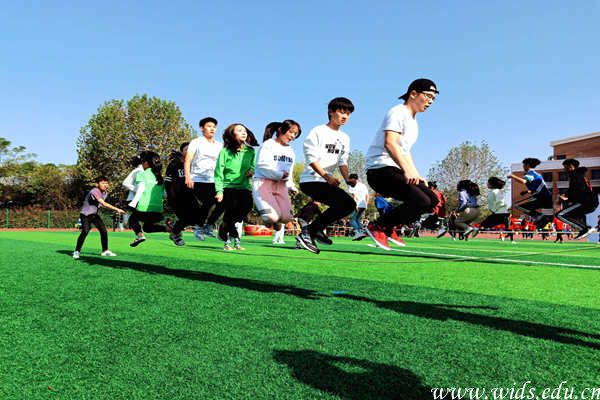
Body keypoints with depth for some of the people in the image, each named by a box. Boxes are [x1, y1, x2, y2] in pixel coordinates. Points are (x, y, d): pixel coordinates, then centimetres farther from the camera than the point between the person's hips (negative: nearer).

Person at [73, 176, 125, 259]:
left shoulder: (105, 193, 2)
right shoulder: (94, 192, -27)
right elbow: (104, 204, -36)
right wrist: (117, 209, -41)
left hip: (94, 214, 8)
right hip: (85, 214, -8)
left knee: (103, 230, 2)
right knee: (85, 231, -22)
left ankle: (105, 251, 14)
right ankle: (77, 251, -7)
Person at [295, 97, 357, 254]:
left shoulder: (345, 138, 17)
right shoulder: (318, 131, -5)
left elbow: (343, 162, 15)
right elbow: (311, 158, -13)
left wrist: (347, 179, -4)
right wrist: (327, 177, -21)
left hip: (327, 181, 8)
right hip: (310, 180, -8)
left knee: (350, 204, 0)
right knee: (345, 202, -21)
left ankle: (315, 229, 6)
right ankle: (308, 232, -12)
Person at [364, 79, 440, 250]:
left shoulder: (413, 122, 24)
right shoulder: (398, 112, -7)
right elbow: (390, 144, -23)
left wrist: (416, 175, 21)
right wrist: (407, 171, -34)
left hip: (396, 171, 10)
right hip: (381, 169, -10)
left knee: (432, 200, 3)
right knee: (421, 201, -24)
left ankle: (388, 228, 7)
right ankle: (377, 226, -10)